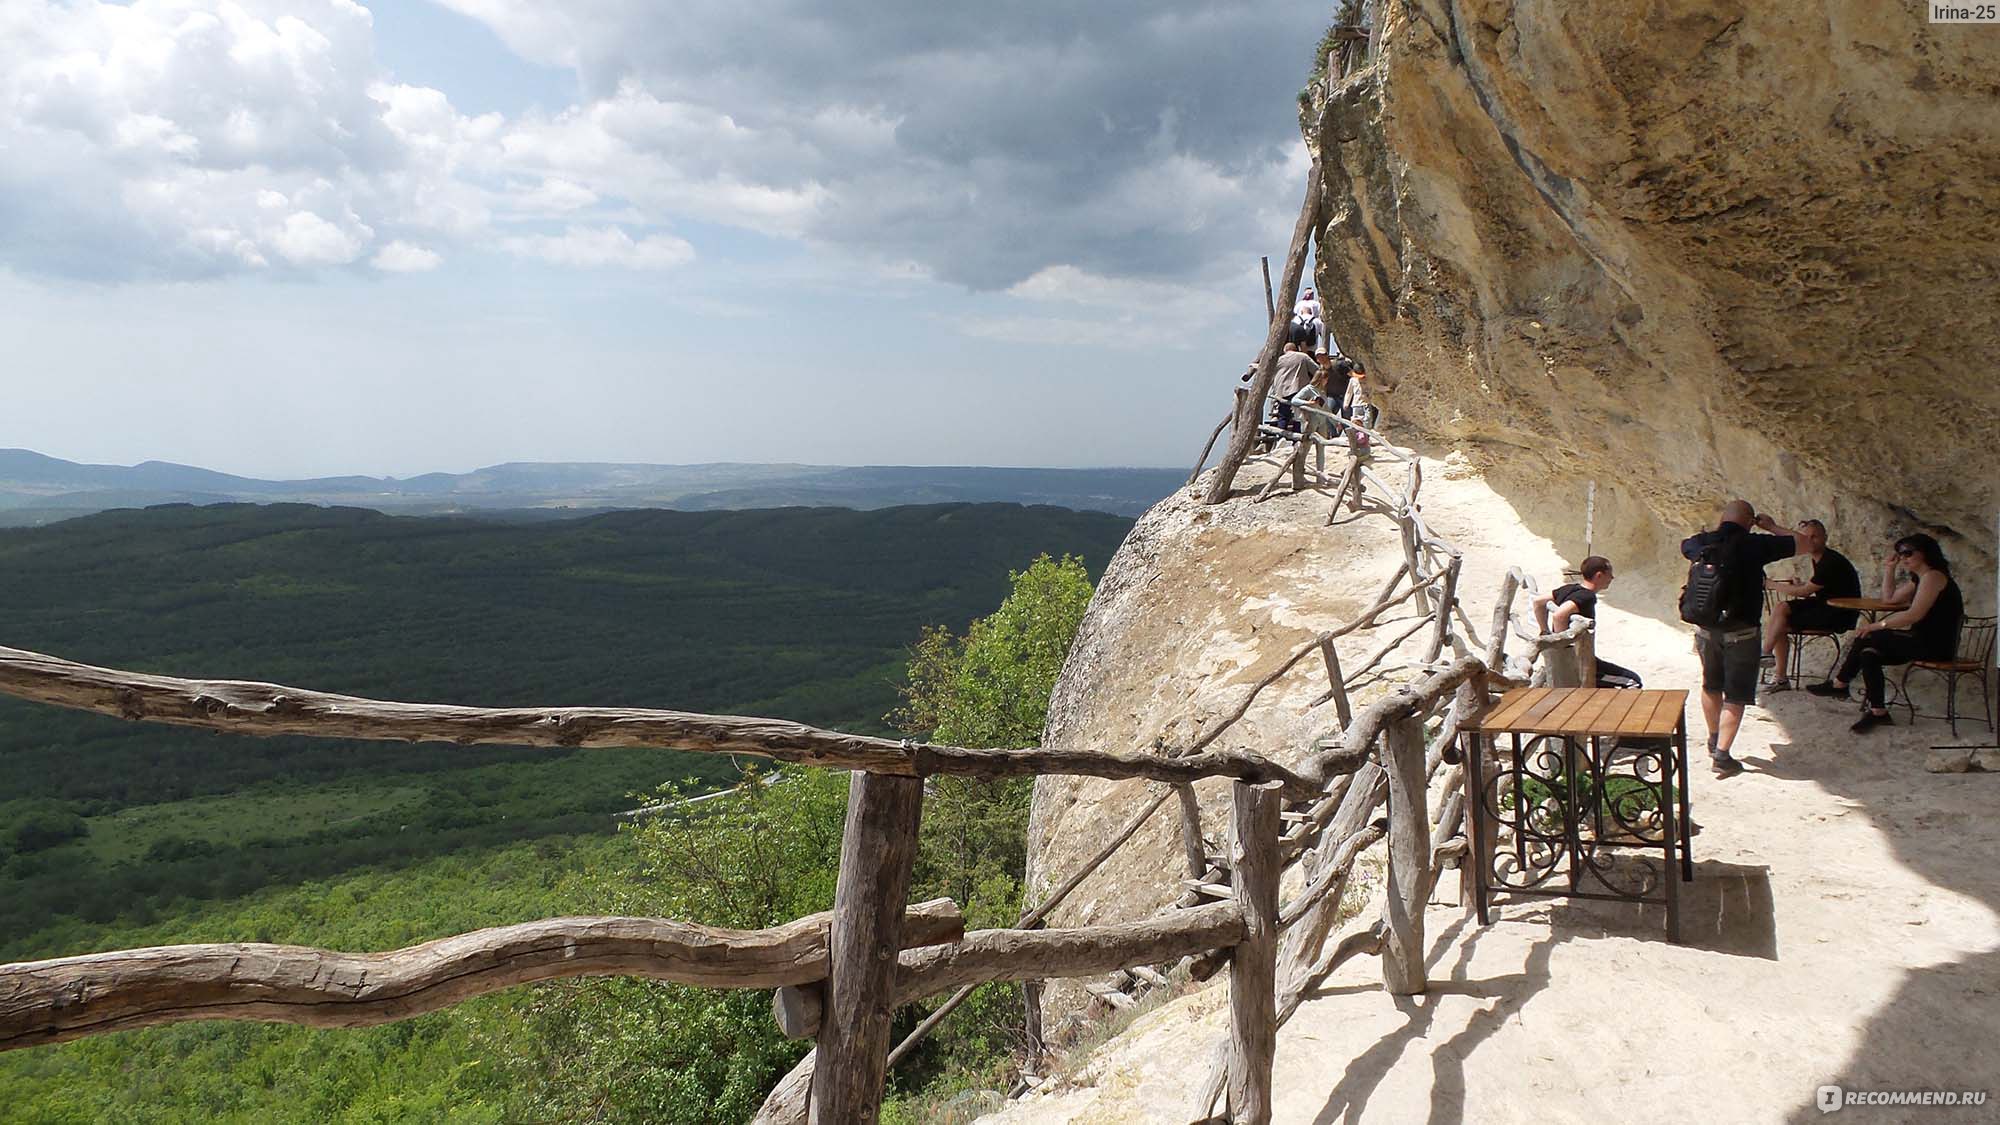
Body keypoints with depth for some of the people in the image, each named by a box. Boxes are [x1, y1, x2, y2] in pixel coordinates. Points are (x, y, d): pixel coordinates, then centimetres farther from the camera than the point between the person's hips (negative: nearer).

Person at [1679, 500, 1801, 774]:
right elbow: (1802, 543, -6)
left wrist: (1715, 528, 24)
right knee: (1735, 696, 3)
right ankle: (1722, 754, -1)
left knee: (1711, 686, 23)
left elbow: (1685, 545, 24)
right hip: (1741, 632, -5)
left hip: (1707, 628, 5)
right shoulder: (1754, 545, -14)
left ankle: (1714, 739, 39)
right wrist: (1772, 527, 8)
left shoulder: (1702, 543, -1)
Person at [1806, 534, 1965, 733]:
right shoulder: (1918, 578, 16)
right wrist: (1890, 568, 15)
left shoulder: (1932, 576, -15)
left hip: (1935, 645, -10)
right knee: (1868, 654, 0)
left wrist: (1878, 625, -18)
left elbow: (1915, 614, -23)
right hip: (1924, 641, 10)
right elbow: (1889, 598, 23)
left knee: (1867, 638, -15)